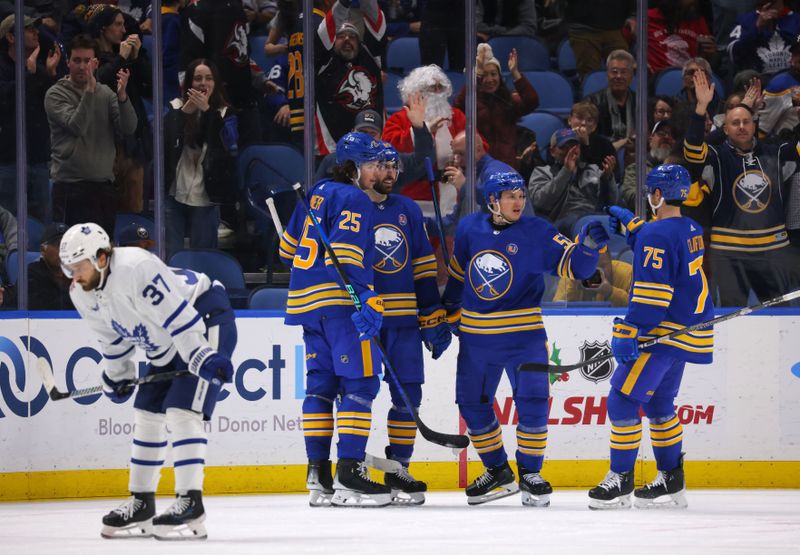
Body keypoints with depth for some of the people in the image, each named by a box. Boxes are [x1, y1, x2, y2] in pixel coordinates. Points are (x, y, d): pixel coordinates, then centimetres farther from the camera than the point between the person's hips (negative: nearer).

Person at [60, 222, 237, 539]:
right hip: (165, 348, 10)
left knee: (181, 412, -19)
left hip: (204, 320, -10)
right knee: (147, 414, 10)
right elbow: (113, 338, 15)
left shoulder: (135, 269, -31)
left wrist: (204, 357, -34)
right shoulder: (83, 296, -2)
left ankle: (190, 505, -21)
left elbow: (178, 314, -32)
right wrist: (116, 377, 19)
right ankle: (141, 504, 19)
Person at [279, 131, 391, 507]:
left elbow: (289, 247, 26)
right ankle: (349, 473, -15)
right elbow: (346, 255, -21)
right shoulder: (354, 200, -9)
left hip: (307, 301, 9)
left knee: (321, 383, 11)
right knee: (359, 382, -9)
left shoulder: (317, 195, 18)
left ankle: (318, 476, 10)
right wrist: (366, 300, -26)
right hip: (340, 303, -9)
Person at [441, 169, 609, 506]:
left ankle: (529, 473, 4)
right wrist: (449, 315, 21)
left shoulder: (536, 233, -8)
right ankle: (498, 472, 24)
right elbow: (458, 274, 15)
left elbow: (573, 266, -13)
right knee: (472, 404, 8)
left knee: (532, 402, -12)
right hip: (476, 336, 3)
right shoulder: (470, 229, 1)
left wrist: (588, 245, -32)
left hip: (523, 334, -3)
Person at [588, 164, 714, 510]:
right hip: (688, 329, 10)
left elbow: (652, 290, -23)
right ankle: (671, 481, 21)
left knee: (623, 399, -5)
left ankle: (620, 481, -6)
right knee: (657, 401, 19)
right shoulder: (690, 230, 10)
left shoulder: (657, 233, -18)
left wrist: (629, 332, -22)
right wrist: (630, 224, 28)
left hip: (663, 333, -10)